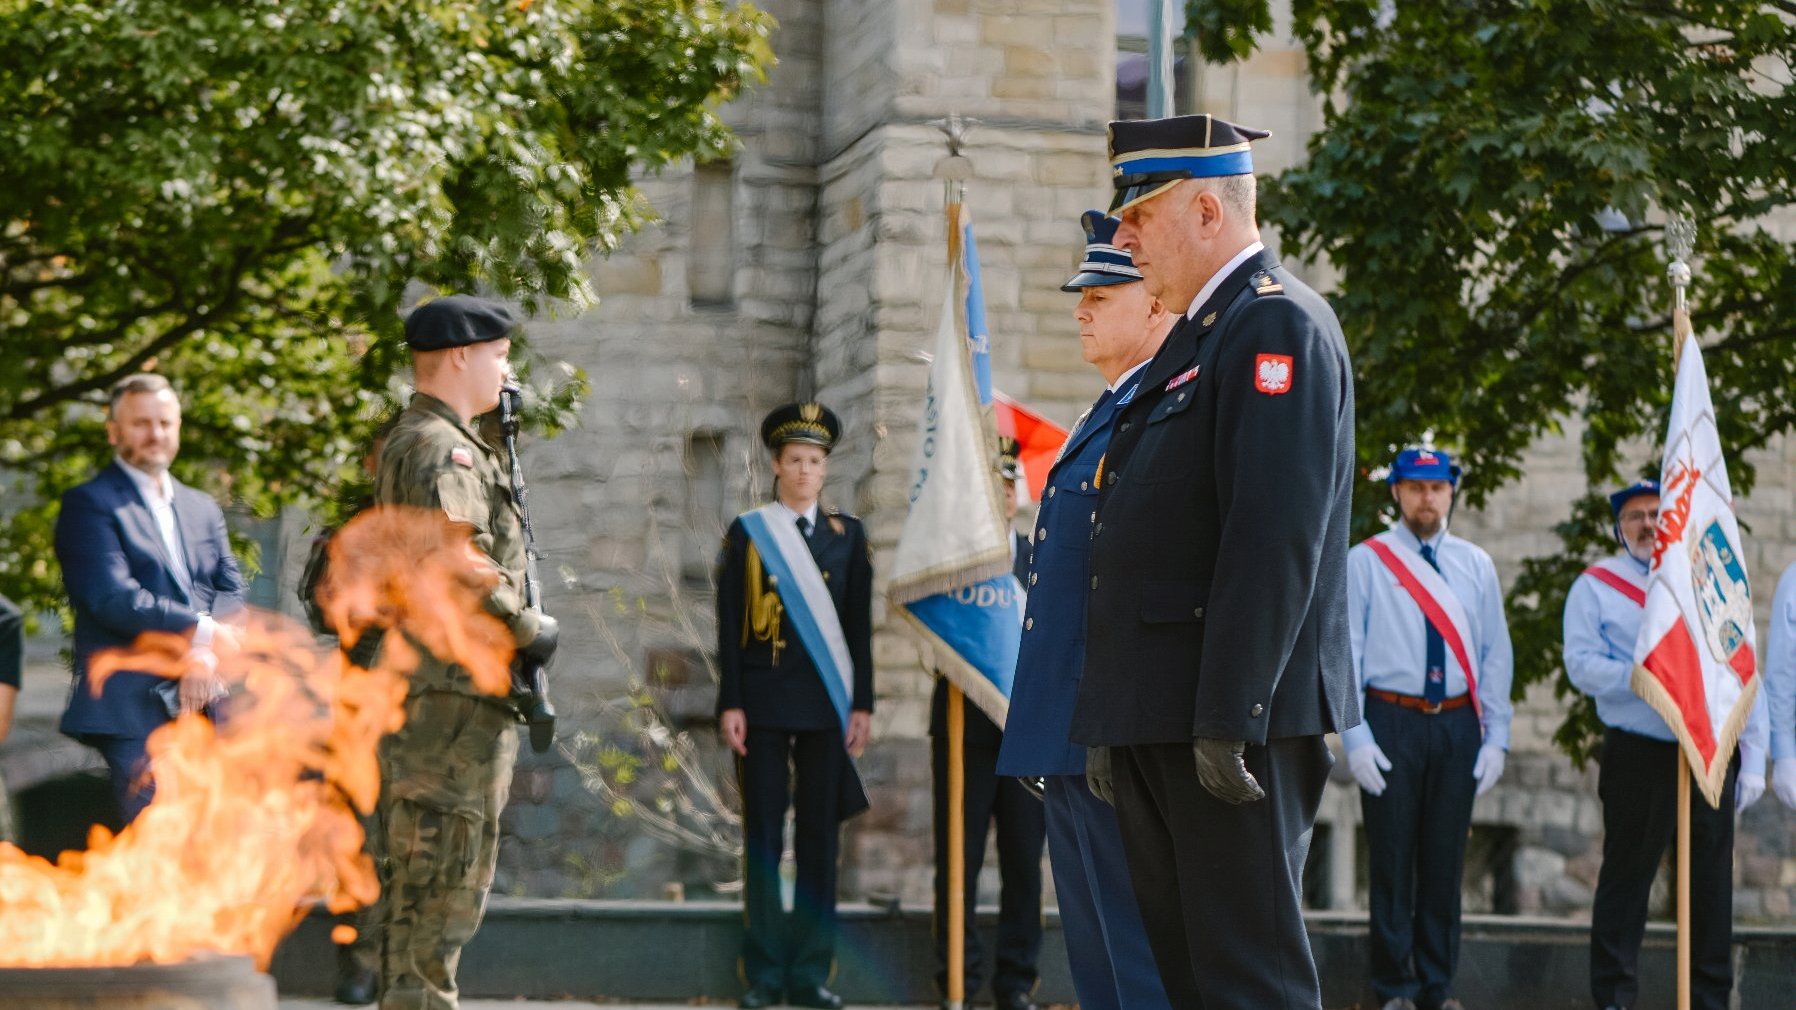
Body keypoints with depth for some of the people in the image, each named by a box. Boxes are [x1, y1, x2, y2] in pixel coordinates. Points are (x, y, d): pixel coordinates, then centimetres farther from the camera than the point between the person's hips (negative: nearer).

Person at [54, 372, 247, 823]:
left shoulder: (203, 509, 21)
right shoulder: (89, 503, -1)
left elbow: (231, 589, 12)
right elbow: (113, 598, -13)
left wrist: (207, 654, -8)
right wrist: (200, 630, -12)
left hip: (202, 699, 6)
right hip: (134, 707, -6)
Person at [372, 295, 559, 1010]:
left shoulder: (406, 441, 20)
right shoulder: (441, 449, -14)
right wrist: (531, 631, -14)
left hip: (417, 695, 11)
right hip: (452, 692, -11)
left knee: (413, 877, 14)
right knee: (445, 878, -7)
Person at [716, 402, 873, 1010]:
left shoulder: (848, 535, 10)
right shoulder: (746, 532, 6)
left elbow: (860, 626, 8)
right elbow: (729, 625, 2)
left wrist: (862, 704, 1)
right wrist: (730, 704, -5)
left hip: (827, 703, 1)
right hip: (763, 703, -1)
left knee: (820, 839, 3)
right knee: (763, 838, 0)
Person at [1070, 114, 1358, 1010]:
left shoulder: (1278, 324, -10)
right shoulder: (1196, 334, 21)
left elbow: (1276, 538, -20)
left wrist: (1227, 717, -24)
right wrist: (1111, 722, 20)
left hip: (1233, 716, -10)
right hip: (1159, 722, 10)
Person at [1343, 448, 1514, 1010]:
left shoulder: (1476, 565, 12)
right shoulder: (1365, 562, 2)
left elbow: (1496, 656, 10)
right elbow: (1346, 653, -2)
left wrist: (1496, 737, 3)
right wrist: (1356, 740, -9)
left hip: (1458, 725, 3)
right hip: (1391, 722, -3)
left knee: (1445, 858, 7)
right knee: (1392, 858, -1)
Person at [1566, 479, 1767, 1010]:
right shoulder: (1596, 586, 6)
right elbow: (1581, 664, -5)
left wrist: (1753, 760, 4)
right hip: (1640, 757, -3)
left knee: (1713, 881, 5)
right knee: (1627, 877, 2)